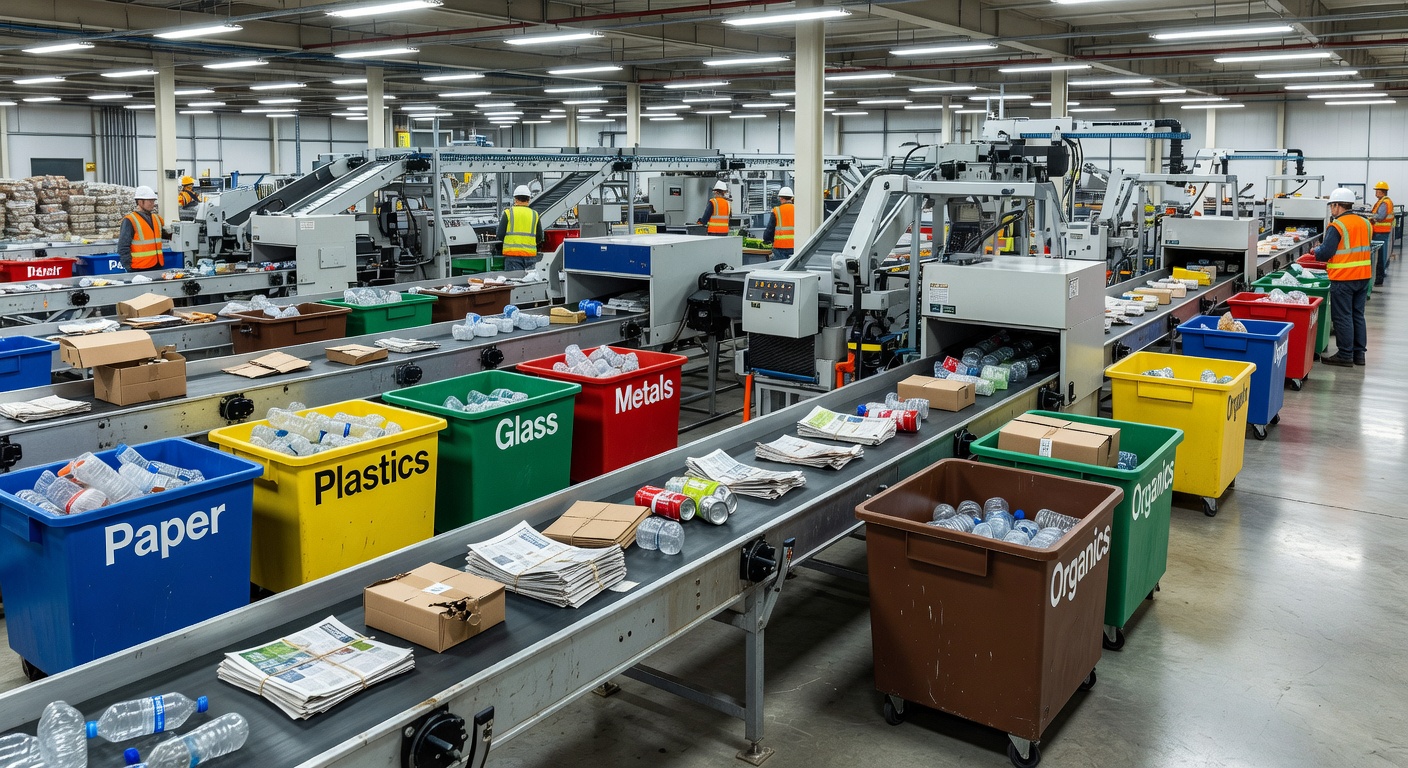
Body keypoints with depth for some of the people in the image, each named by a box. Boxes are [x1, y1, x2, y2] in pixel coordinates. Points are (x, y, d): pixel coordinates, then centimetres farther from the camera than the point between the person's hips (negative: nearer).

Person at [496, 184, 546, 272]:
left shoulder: (508, 213, 0)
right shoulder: (535, 214, 7)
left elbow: (500, 235, 0)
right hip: (531, 254, 2)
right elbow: (539, 238, 9)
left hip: (512, 253, -2)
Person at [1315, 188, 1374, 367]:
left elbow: (1325, 254, -17)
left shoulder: (1337, 226, -14)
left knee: (1342, 317, -1)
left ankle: (1345, 355, 2)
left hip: (1343, 278, -7)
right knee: (1358, 315, 14)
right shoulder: (1365, 223, 9)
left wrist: (1316, 251, 4)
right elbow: (1368, 249, 18)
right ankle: (1359, 354, 19)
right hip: (1363, 276, 7)